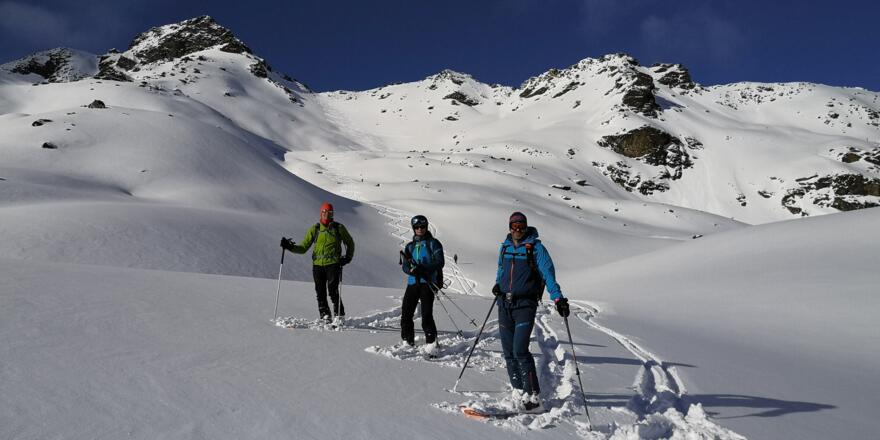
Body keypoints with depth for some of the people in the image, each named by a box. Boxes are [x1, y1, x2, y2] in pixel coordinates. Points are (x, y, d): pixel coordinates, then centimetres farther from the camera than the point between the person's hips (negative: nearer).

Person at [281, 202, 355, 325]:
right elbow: (303, 248, 9)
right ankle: (325, 315, 17)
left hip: (333, 264, -3)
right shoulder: (314, 229, 9)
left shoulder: (339, 228, 6)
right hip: (318, 264, 3)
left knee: (333, 290, -14)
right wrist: (290, 247, -5)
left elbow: (350, 243, 18)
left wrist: (348, 257, 6)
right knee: (320, 292, 4)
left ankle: (339, 315, -4)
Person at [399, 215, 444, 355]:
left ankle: (431, 343, -9)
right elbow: (404, 265, 11)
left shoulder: (433, 243, 6)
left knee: (426, 314, -16)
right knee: (406, 313, 0)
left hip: (428, 282, -4)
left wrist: (423, 269, -19)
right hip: (413, 282, 5)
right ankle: (407, 341, 18)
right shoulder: (410, 246, 20)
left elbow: (439, 262, -5)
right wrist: (411, 269, -14)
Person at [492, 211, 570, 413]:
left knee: (520, 350, -15)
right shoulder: (505, 247, 12)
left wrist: (558, 298, -23)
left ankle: (533, 396, -9)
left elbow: (548, 274, -13)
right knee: (508, 351, 7)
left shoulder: (536, 248, -4)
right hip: (505, 303, 6)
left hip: (525, 304, -6)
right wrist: (498, 283, 14)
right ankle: (518, 390, 19)